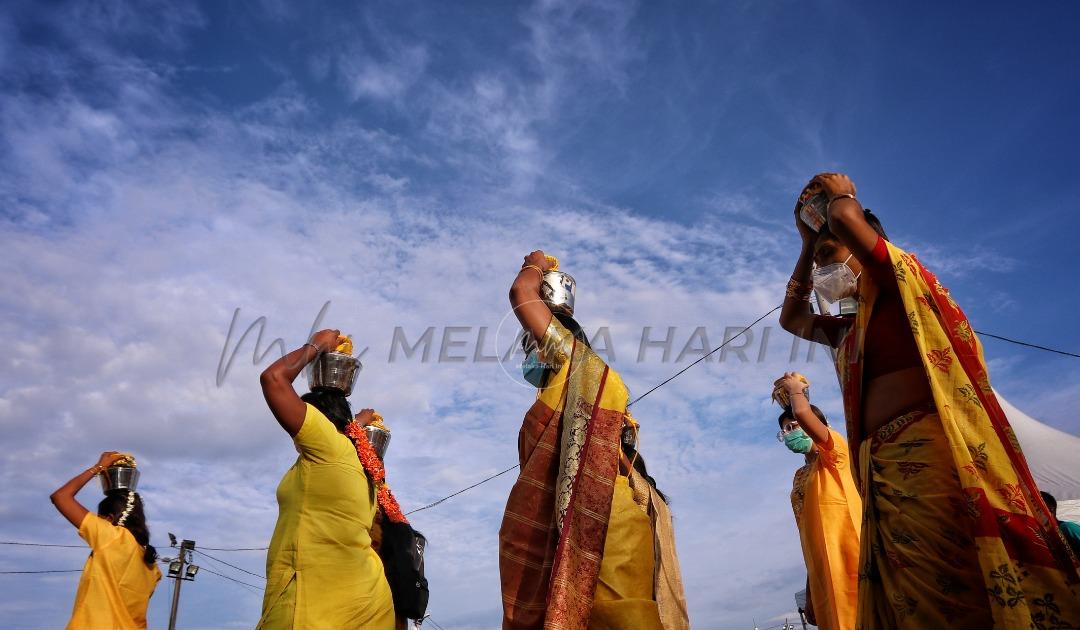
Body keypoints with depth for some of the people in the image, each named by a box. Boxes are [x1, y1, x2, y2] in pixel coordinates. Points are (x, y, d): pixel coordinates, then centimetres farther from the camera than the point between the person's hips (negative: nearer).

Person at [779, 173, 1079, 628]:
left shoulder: (902, 283, 4)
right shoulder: (851, 329, 27)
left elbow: (846, 219, -12)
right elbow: (791, 318, 39)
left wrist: (841, 194, 12)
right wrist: (806, 245, 35)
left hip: (929, 456, -8)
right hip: (883, 473, 8)